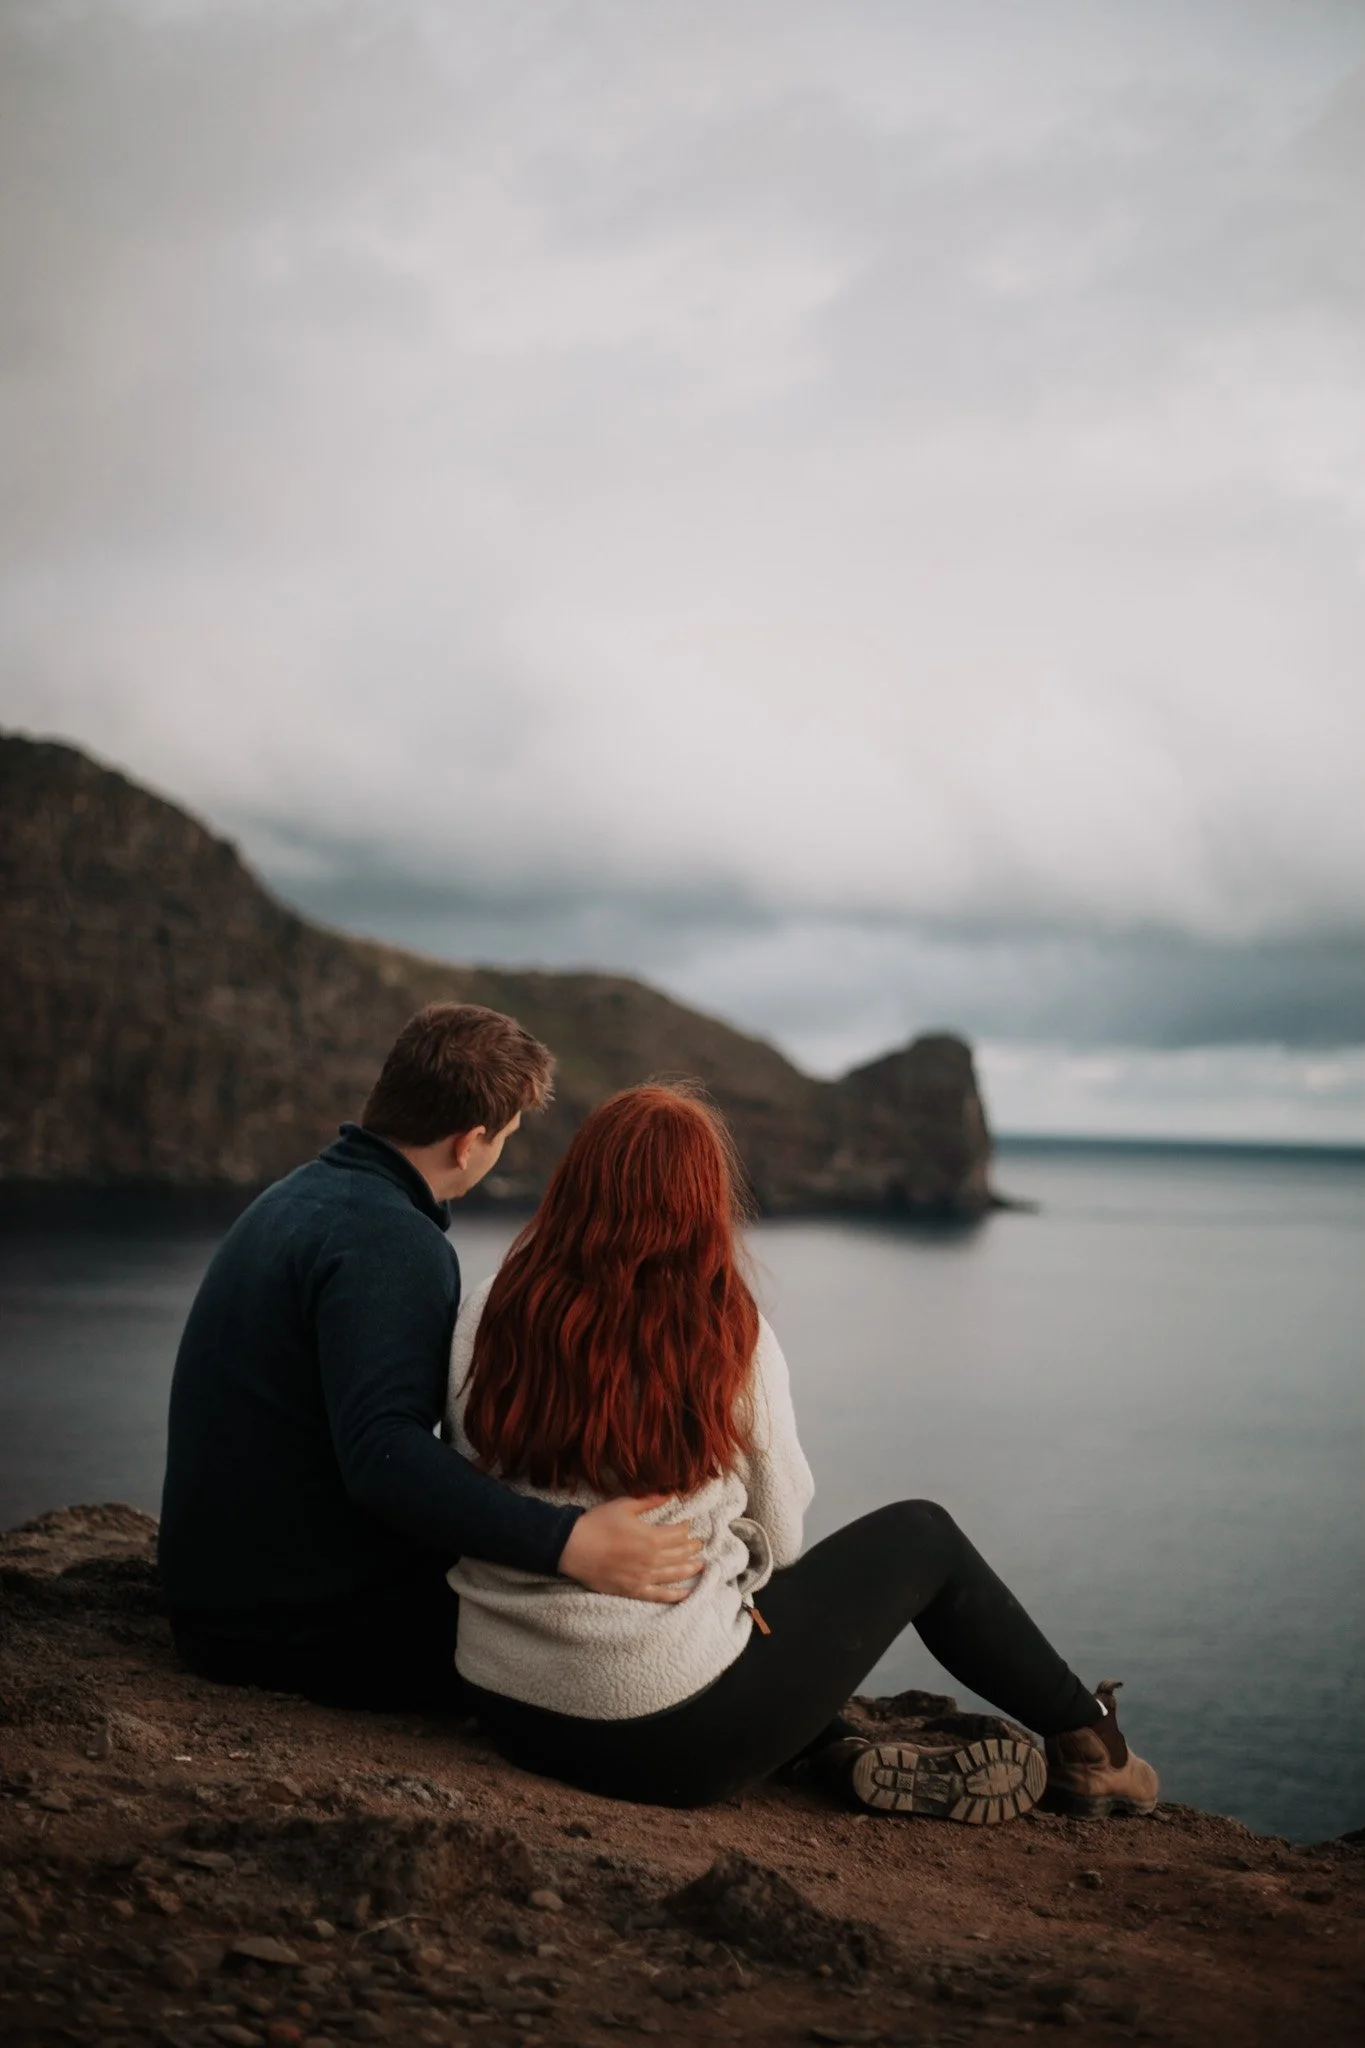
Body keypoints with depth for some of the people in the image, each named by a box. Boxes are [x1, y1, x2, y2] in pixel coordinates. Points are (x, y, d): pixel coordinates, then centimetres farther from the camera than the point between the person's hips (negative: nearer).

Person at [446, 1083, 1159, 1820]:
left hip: (503, 1710, 4)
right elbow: (778, 1542, 1)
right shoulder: (730, 1339, -11)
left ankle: (849, 1754, 16)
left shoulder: (489, 1319, -5)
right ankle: (1085, 1743, 35)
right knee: (920, 1534, 17)